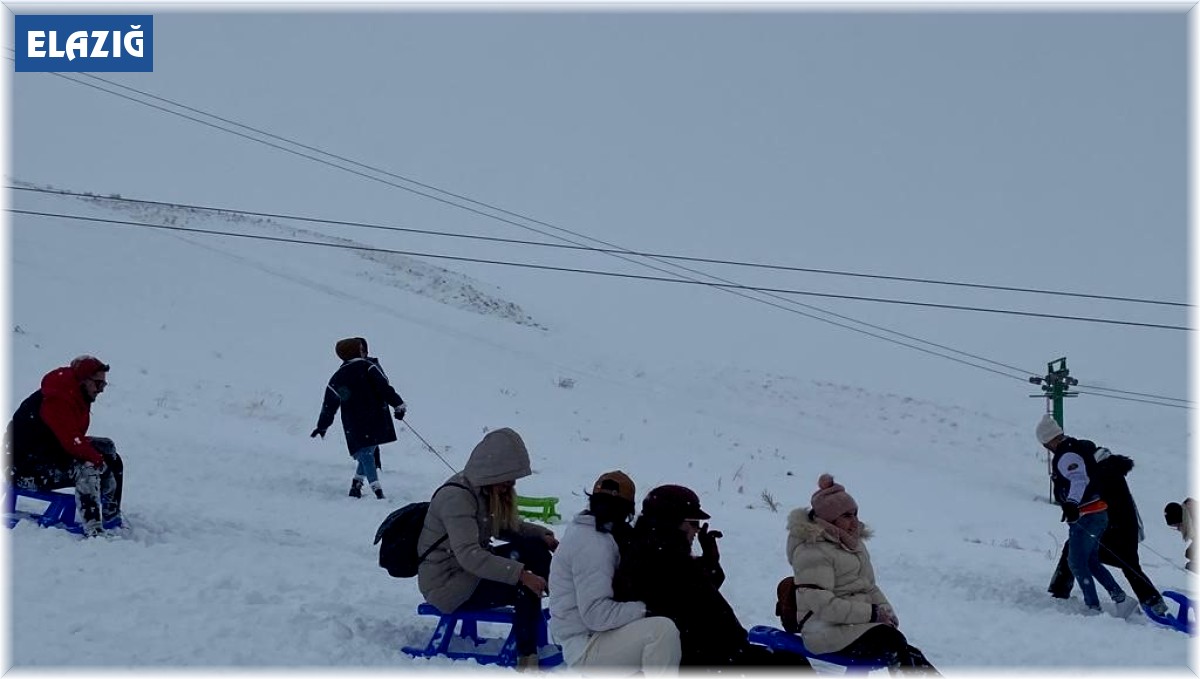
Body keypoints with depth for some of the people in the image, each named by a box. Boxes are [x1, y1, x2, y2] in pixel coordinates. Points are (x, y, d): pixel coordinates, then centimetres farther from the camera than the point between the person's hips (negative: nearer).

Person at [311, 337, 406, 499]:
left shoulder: (337, 378, 13)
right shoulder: (368, 366, 1)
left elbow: (329, 404, 16)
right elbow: (384, 387, -12)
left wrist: (322, 426, 26)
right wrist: (398, 404, -11)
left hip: (354, 428, 3)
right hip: (376, 421, -2)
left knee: (365, 455, 3)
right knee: (370, 451, 8)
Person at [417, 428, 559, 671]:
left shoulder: (488, 489, 4)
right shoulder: (456, 497, -25)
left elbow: (508, 527, 15)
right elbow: (468, 555, -35)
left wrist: (543, 535, -5)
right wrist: (520, 574, -40)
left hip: (474, 567, 9)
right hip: (448, 585, -9)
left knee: (535, 548, -8)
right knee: (526, 589, -24)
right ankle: (526, 659, -15)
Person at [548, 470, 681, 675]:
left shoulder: (586, 532, 12)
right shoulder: (592, 545, -19)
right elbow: (595, 613, -26)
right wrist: (644, 608, -22)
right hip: (585, 650, -10)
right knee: (663, 630, -27)